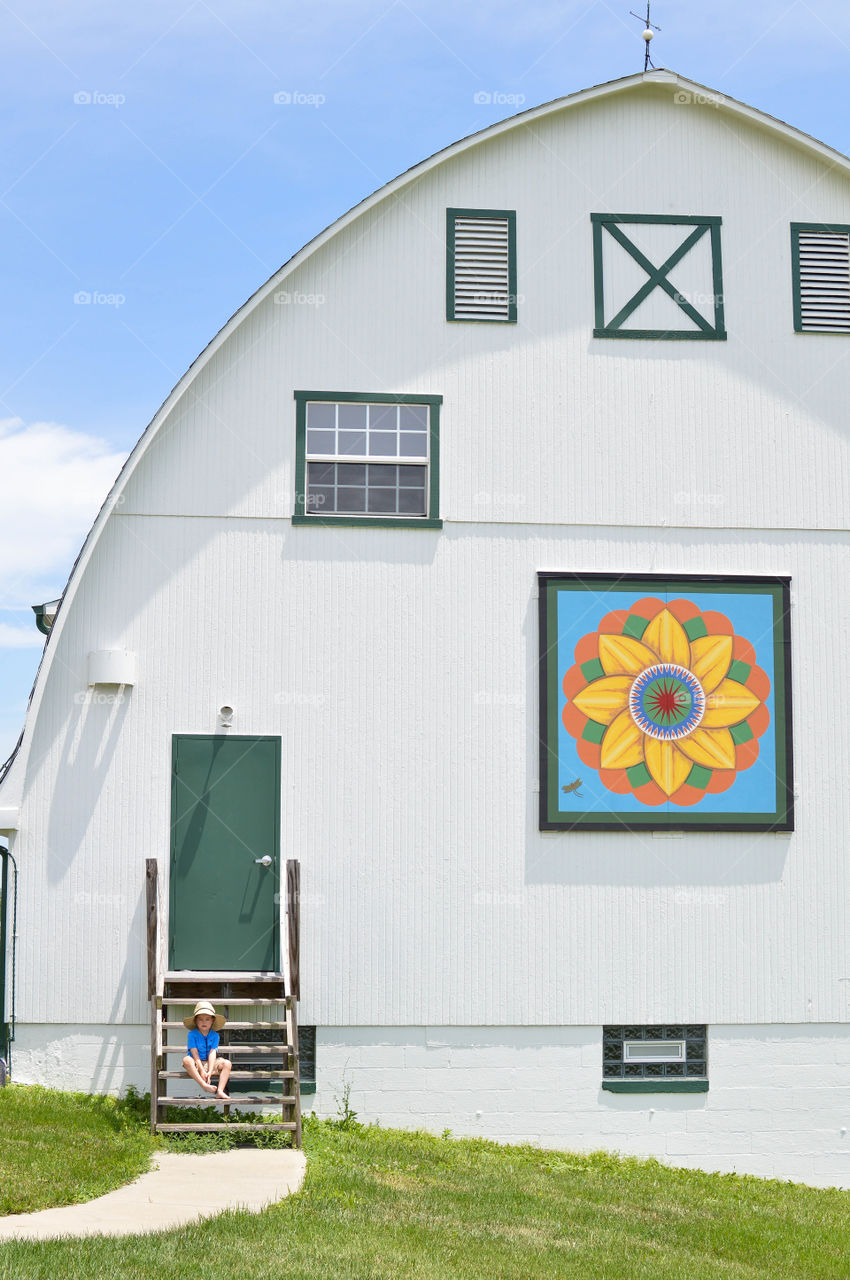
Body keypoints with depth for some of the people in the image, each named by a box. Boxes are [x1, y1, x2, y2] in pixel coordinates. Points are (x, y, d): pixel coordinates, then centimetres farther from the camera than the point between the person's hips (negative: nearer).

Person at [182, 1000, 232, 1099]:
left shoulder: (214, 1035, 0)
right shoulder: (192, 1034, -7)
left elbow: (212, 1054, -10)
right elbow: (195, 1054, -14)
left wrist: (210, 1071, -22)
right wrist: (202, 1071, -23)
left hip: (209, 1063, 3)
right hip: (196, 1064, -3)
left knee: (227, 1064, -20)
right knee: (186, 1060, -36)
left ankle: (220, 1091, -31)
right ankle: (204, 1085, -41)